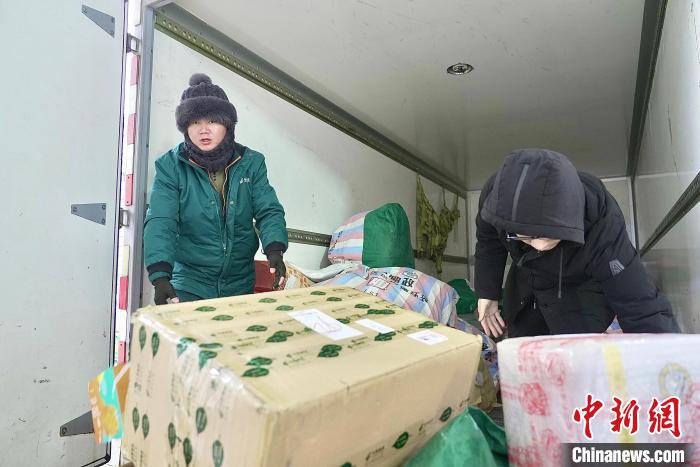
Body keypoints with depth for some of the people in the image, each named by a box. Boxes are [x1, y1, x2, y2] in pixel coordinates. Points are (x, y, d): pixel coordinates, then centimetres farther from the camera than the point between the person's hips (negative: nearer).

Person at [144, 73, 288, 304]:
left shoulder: (251, 163, -2)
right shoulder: (170, 166, -8)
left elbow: (268, 212, -6)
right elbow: (160, 222, -15)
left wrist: (275, 250, -24)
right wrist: (160, 276, -29)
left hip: (241, 284, 2)